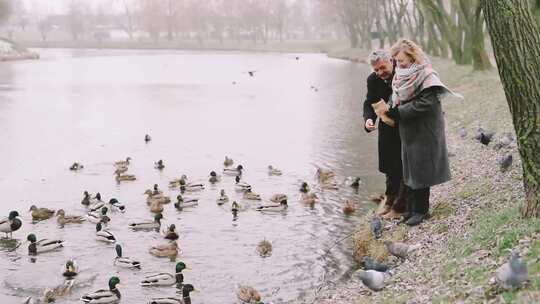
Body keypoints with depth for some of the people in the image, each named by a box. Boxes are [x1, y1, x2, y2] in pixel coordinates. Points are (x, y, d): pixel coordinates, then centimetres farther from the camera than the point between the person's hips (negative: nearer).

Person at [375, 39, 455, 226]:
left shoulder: (426, 76, -17)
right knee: (409, 171, 13)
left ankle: (420, 210, 11)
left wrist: (394, 112, -22)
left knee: (420, 170, 0)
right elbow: (396, 99, 10)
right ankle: (412, 208, 22)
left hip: (424, 132, -8)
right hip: (407, 132, 8)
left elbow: (425, 104, -24)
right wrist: (388, 111, -12)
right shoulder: (400, 76, 7)